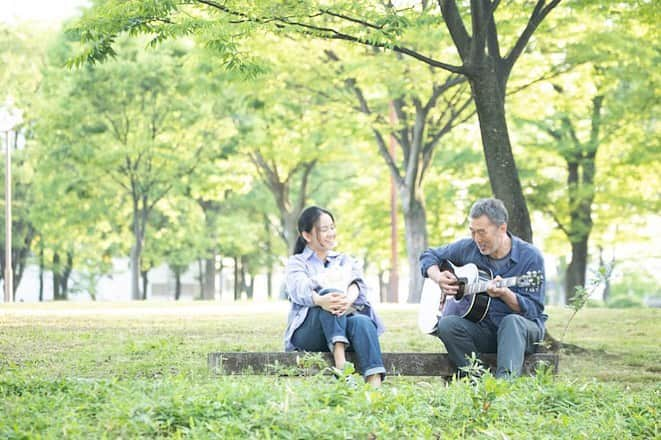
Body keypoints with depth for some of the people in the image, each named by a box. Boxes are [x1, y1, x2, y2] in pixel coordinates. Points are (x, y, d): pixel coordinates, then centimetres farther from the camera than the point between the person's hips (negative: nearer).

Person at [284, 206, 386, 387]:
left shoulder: (344, 260, 25)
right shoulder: (297, 262, 14)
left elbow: (357, 283, 0)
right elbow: (299, 288, -11)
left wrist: (349, 299, -27)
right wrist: (321, 300, -38)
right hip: (307, 332, -3)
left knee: (362, 322, -34)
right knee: (331, 292, -32)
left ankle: (375, 385, -54)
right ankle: (340, 361, -48)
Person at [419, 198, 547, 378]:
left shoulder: (530, 257, -9)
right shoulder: (468, 248, 3)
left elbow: (532, 310, -13)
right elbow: (429, 255, 18)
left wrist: (504, 293, -31)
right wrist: (438, 278, -4)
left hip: (522, 331, -4)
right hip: (481, 329, 4)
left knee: (512, 321, -39)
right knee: (447, 324, -26)